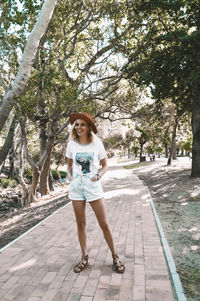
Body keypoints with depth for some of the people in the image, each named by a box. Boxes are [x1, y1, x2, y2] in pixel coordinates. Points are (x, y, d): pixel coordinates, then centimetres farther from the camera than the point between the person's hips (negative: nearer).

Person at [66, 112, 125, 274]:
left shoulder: (97, 143, -5)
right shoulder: (72, 144, 1)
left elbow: (105, 165, 4)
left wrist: (98, 176, -14)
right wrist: (70, 175, -5)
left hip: (93, 187, -2)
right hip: (76, 187, 3)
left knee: (104, 224, 4)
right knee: (81, 224, 12)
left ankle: (115, 256, 24)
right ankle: (84, 257, 30)